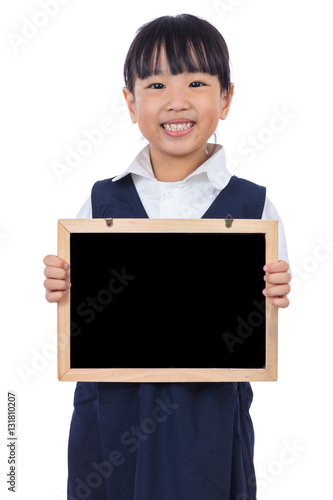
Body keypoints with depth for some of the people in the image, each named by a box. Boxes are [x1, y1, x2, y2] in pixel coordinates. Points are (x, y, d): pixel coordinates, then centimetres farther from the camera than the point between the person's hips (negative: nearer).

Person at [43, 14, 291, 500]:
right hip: (110, 418, 1)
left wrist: (272, 301, -20)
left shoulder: (253, 206, -5)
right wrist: (60, 291, -14)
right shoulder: (100, 202, -1)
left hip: (209, 420, -1)